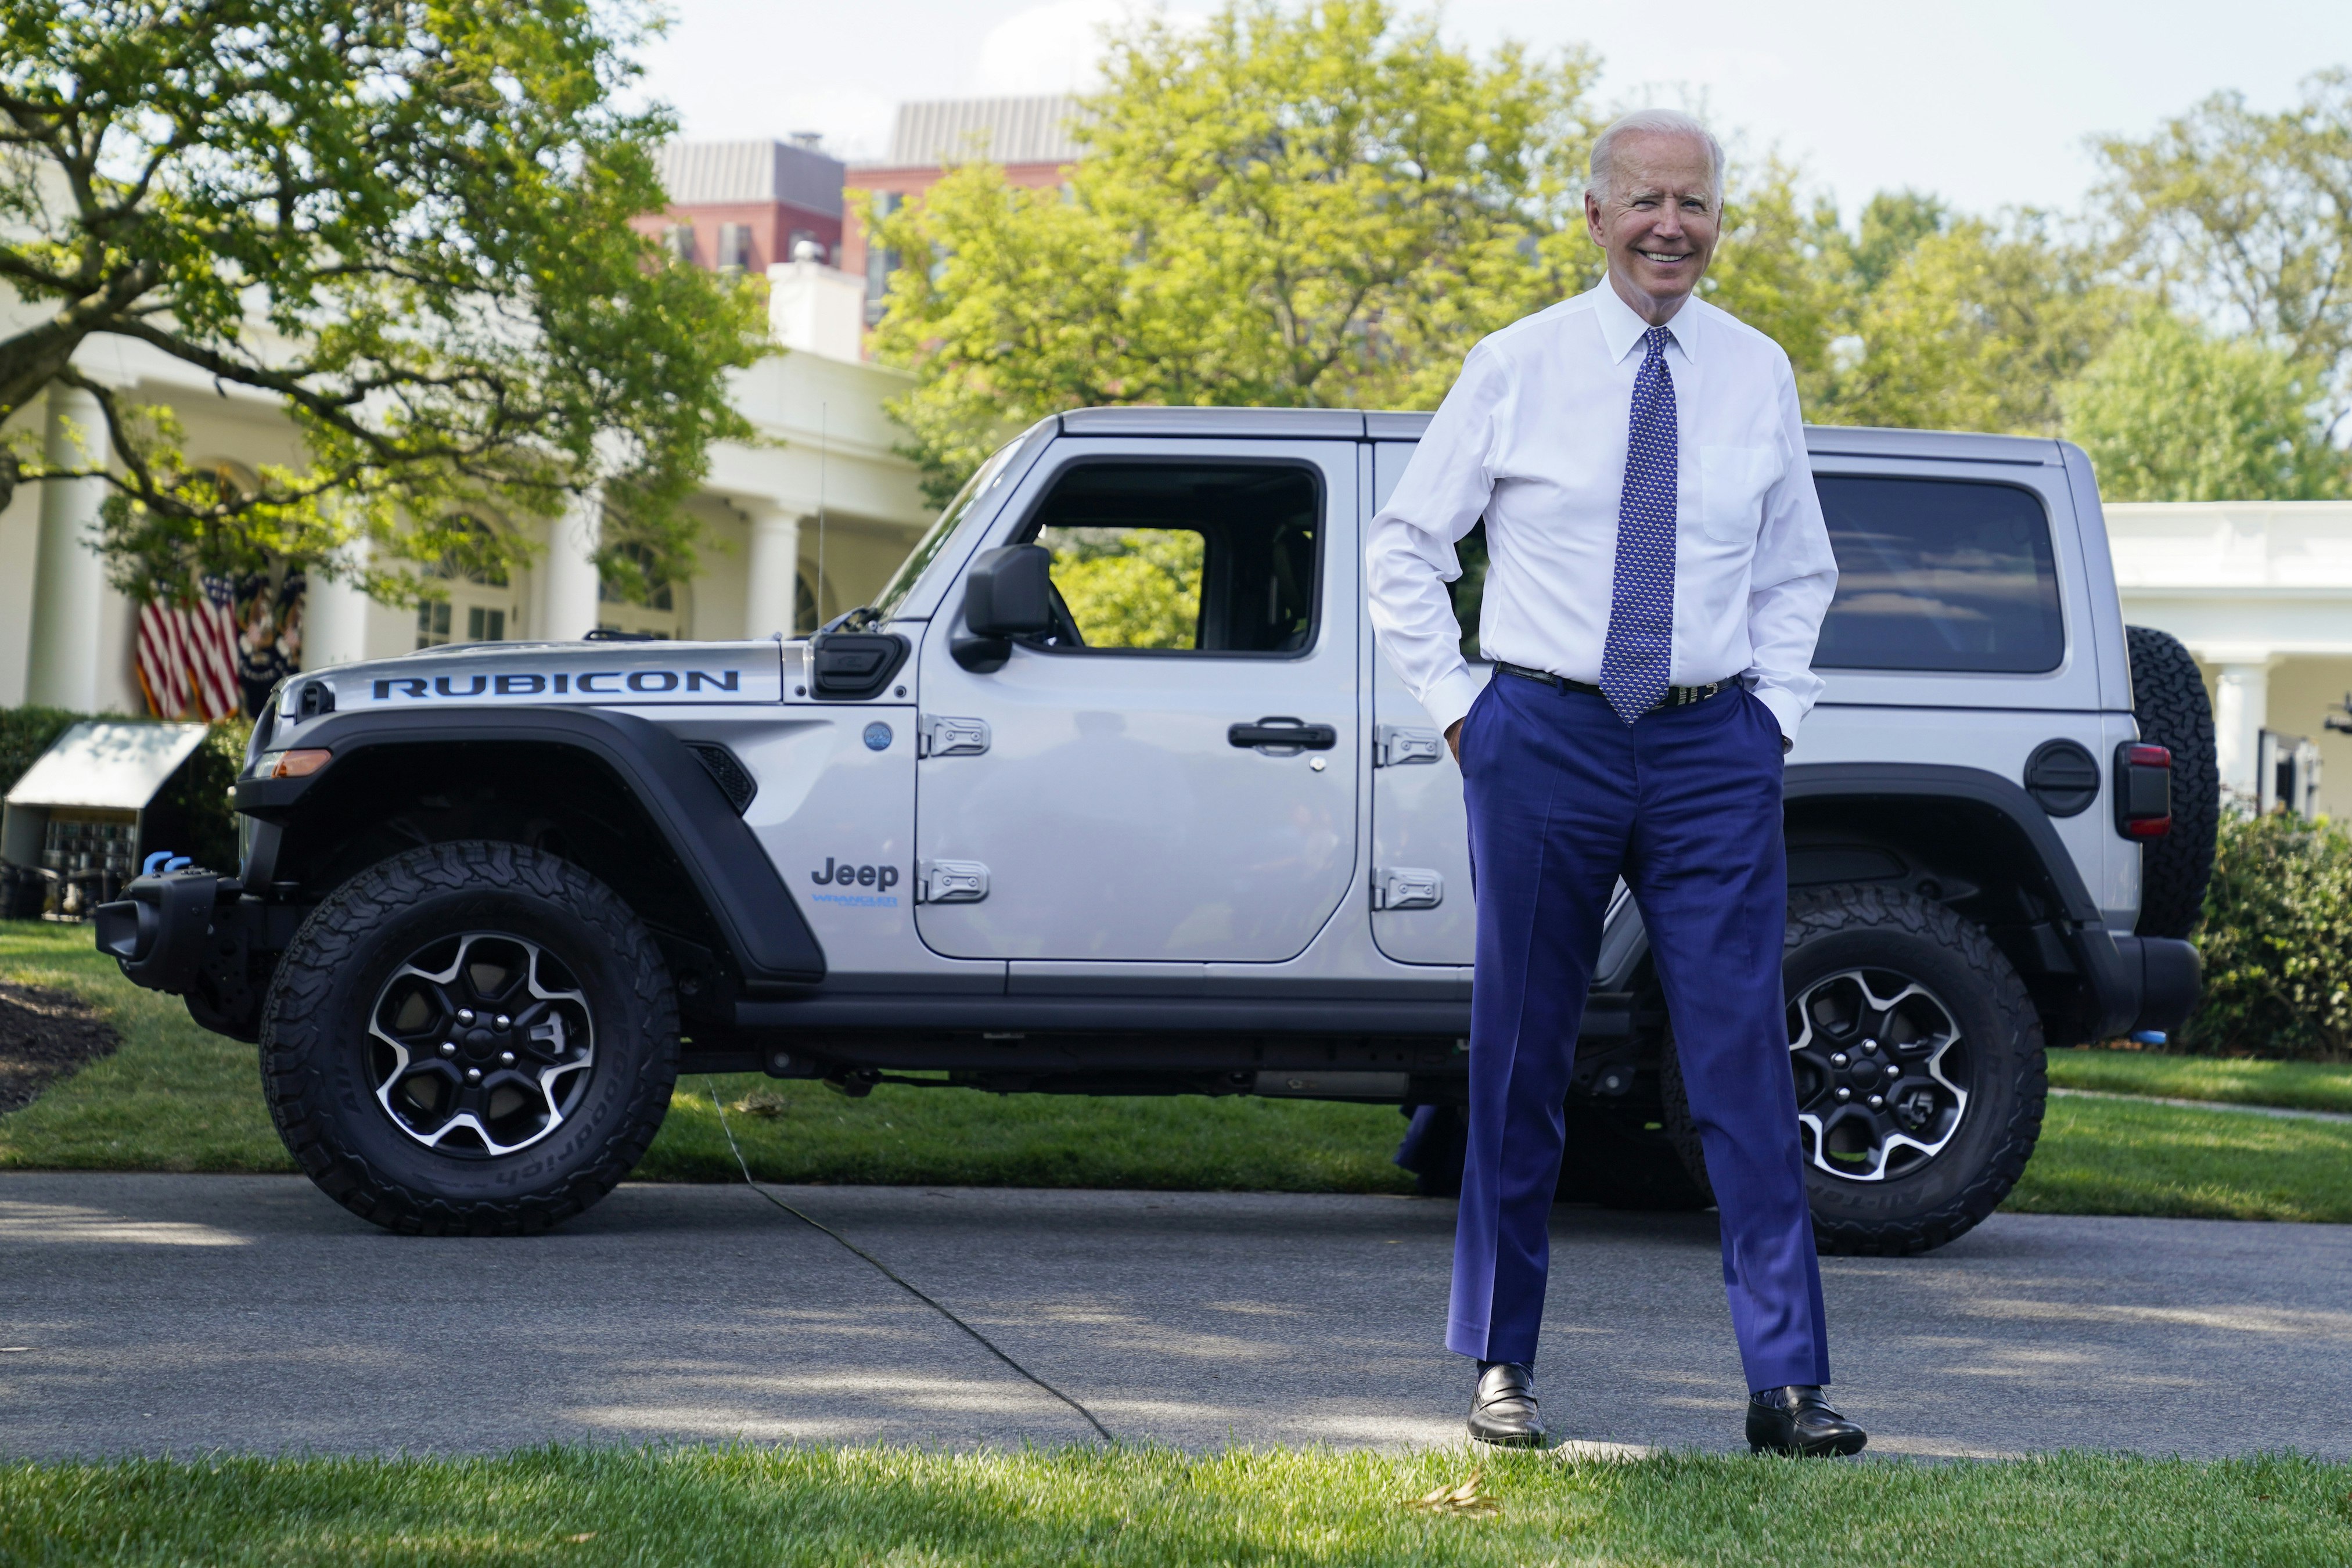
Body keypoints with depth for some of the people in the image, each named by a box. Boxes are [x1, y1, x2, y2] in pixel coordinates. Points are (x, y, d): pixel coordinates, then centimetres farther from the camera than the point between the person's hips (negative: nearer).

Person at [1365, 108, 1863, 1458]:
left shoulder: (1760, 374, 8)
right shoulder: (1518, 367, 1)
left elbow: (1799, 571, 20)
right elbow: (1404, 545, 8)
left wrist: (1776, 706, 7)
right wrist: (1456, 704, 1)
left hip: (1715, 750, 1)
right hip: (1546, 738, -1)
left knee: (1746, 1062, -4)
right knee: (1521, 1059, 5)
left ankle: (1788, 1382, -2)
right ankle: (1503, 1363, 16)